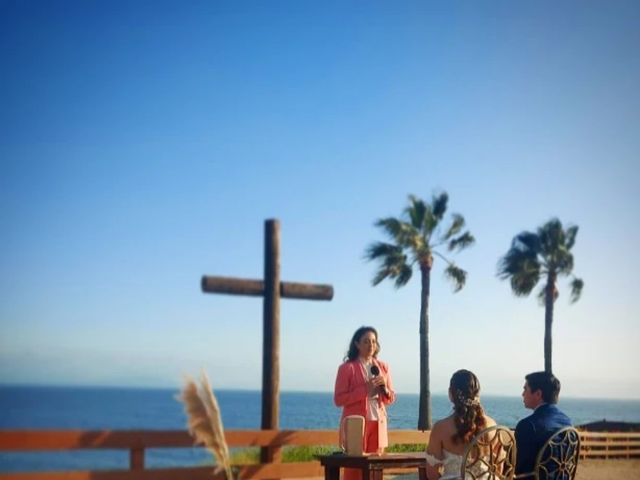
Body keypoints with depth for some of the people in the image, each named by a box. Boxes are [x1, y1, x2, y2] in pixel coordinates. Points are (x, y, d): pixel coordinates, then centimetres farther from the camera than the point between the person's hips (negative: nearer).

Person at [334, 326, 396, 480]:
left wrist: (384, 389, -8)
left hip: (378, 423, 5)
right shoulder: (347, 368, -3)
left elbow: (391, 399, 14)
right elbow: (339, 399, -9)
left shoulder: (383, 367, 11)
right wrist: (365, 390, -17)